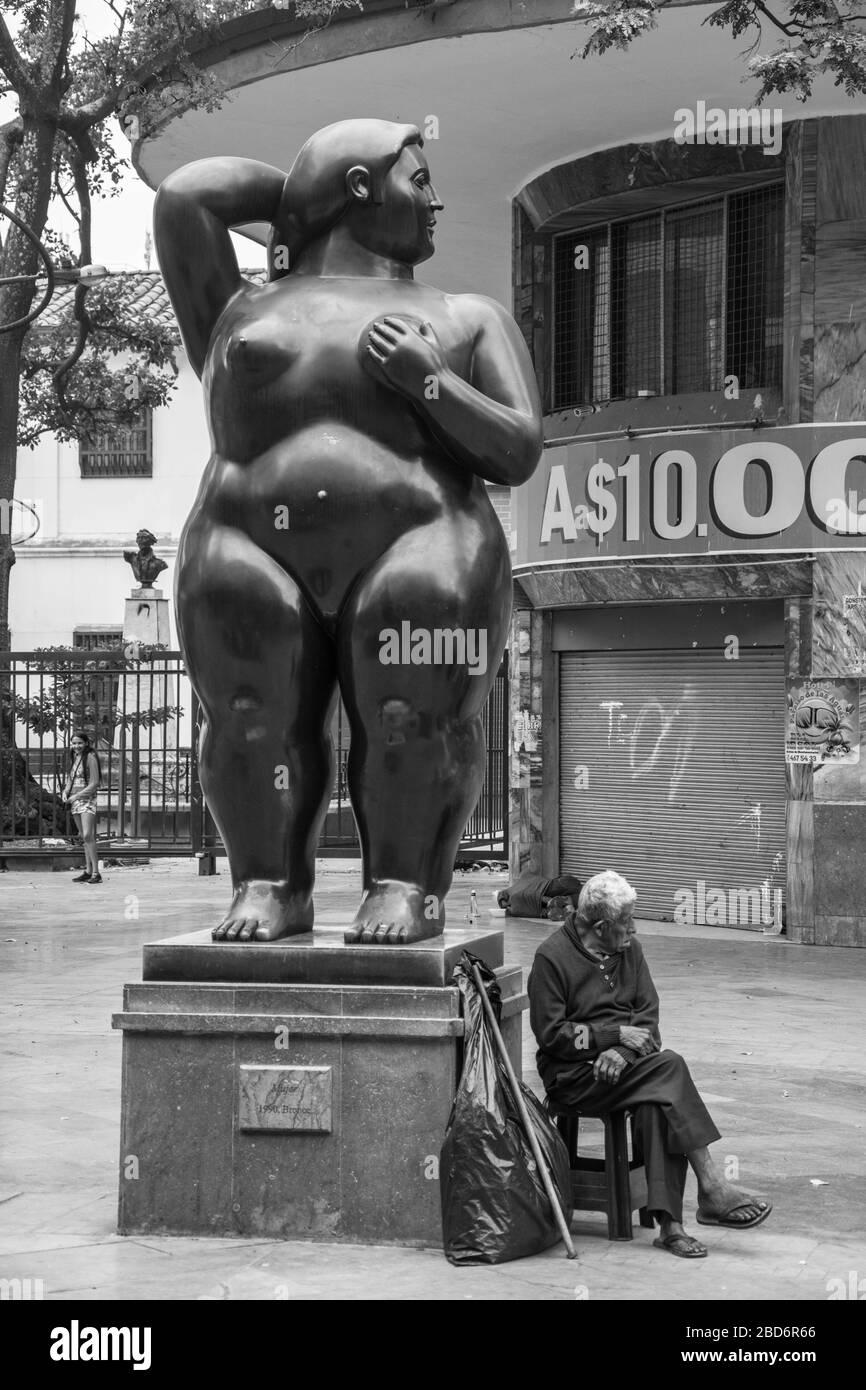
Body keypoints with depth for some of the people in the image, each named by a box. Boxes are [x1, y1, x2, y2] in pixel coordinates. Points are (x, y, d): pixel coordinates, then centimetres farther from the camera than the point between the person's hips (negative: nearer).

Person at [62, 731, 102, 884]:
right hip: (75, 802, 8)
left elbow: (94, 783, -13)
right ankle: (88, 872, 12)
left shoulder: (90, 757, -10)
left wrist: (77, 796, -15)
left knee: (88, 836, -16)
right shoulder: (75, 757, 13)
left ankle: (96, 873, -17)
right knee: (84, 837, 9)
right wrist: (65, 791, 2)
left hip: (87, 800, -8)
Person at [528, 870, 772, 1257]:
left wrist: (623, 1053, -14)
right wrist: (617, 1034, -14)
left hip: (620, 1066, 5)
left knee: (656, 1103, -30)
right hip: (572, 1075, -5)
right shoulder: (552, 957, -6)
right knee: (669, 1068, -28)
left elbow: (647, 1017, 7)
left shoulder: (629, 950, 12)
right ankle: (712, 1189, -28)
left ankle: (669, 1223, -34)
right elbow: (551, 1035, -10)